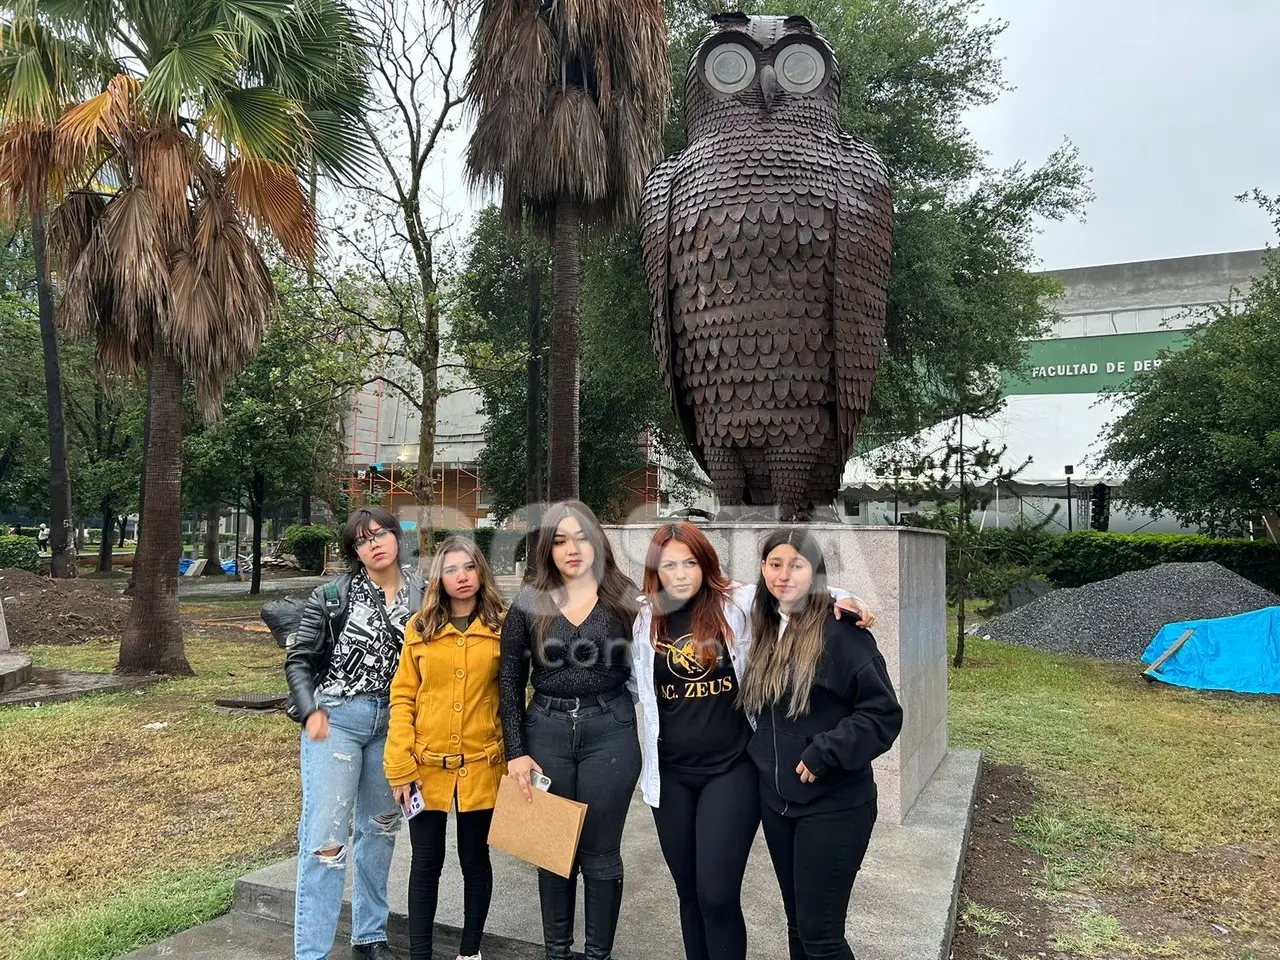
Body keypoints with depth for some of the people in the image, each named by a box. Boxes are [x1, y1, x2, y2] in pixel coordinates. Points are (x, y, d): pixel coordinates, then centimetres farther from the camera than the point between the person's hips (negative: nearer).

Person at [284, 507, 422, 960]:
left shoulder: (421, 597, 1)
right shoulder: (333, 596, -6)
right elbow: (298, 659, -1)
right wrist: (311, 710, -11)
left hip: (393, 722, 4)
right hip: (338, 718, -4)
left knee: (379, 828, 15)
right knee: (326, 836, -5)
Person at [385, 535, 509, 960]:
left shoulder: (501, 626, -2)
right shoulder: (420, 628, 0)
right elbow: (402, 698, -1)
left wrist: (512, 757, -3)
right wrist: (401, 765, -7)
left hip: (481, 765, 0)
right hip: (426, 765, 1)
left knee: (475, 858, 13)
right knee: (426, 862, 10)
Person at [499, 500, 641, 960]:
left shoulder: (624, 599, -1)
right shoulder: (528, 605, 1)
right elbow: (510, 684, 3)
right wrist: (516, 751, -2)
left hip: (609, 734, -1)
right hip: (546, 734, 1)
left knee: (600, 853, 8)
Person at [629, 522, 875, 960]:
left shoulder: (739, 604, -6)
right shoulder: (645, 620, 3)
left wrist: (837, 597, -14)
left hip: (731, 770, -3)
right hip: (670, 775, 4)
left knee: (718, 896, -5)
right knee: (689, 892, 15)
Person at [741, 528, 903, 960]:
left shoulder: (841, 630, -15)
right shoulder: (766, 630, 7)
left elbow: (884, 713, -16)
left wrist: (824, 754, -20)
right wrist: (762, 755, 9)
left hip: (833, 806, -6)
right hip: (776, 800, 7)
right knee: (797, 925, 17)